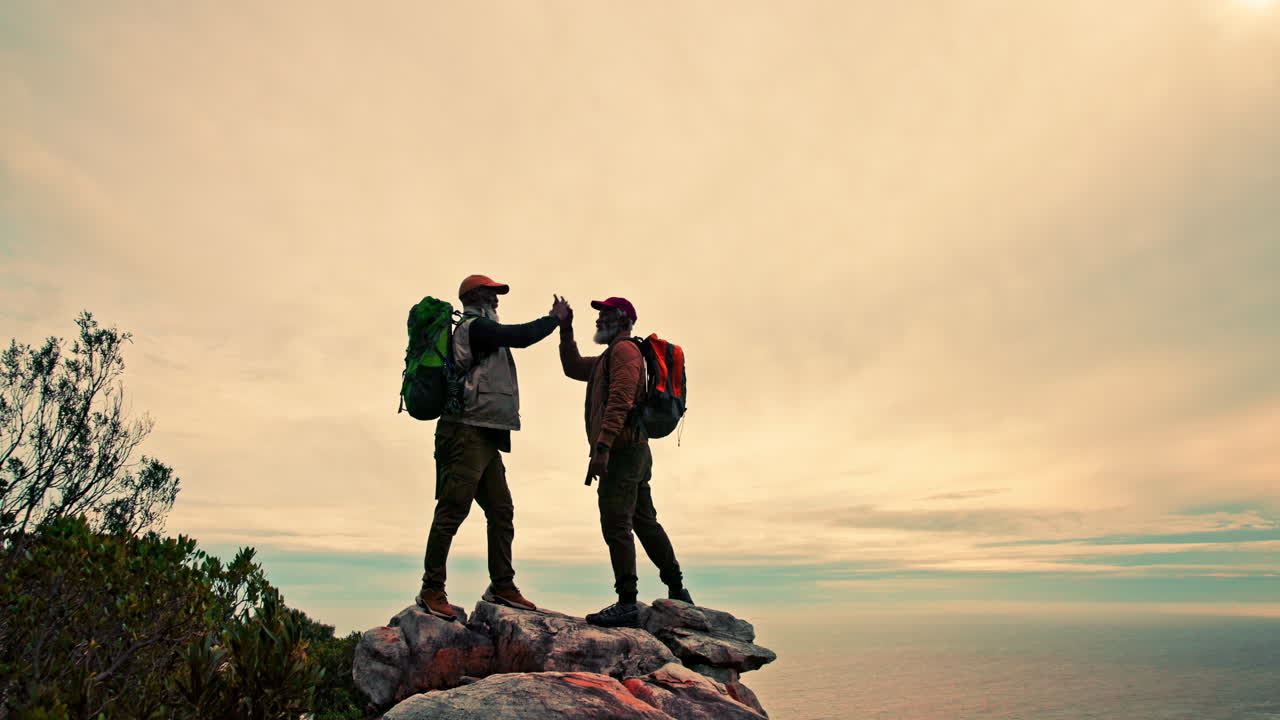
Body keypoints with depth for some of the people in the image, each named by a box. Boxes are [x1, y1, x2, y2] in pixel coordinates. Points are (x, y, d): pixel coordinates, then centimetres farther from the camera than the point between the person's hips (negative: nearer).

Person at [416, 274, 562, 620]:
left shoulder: (470, 331, 27)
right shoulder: (474, 326, -4)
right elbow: (520, 336, -10)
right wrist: (554, 318, 3)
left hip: (484, 439, 11)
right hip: (467, 433, -11)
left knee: (501, 511, 8)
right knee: (452, 510, -9)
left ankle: (502, 585, 13)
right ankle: (432, 590, -4)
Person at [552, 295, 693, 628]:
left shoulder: (624, 349, -7)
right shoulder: (607, 358, 26)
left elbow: (620, 400, -19)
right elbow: (573, 367, 32)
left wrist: (602, 447, -26)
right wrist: (565, 328, 24)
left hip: (622, 451, -10)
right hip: (634, 451, 10)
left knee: (616, 525, -11)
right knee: (645, 522, 14)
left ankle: (627, 604, -9)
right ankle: (677, 592, 20)